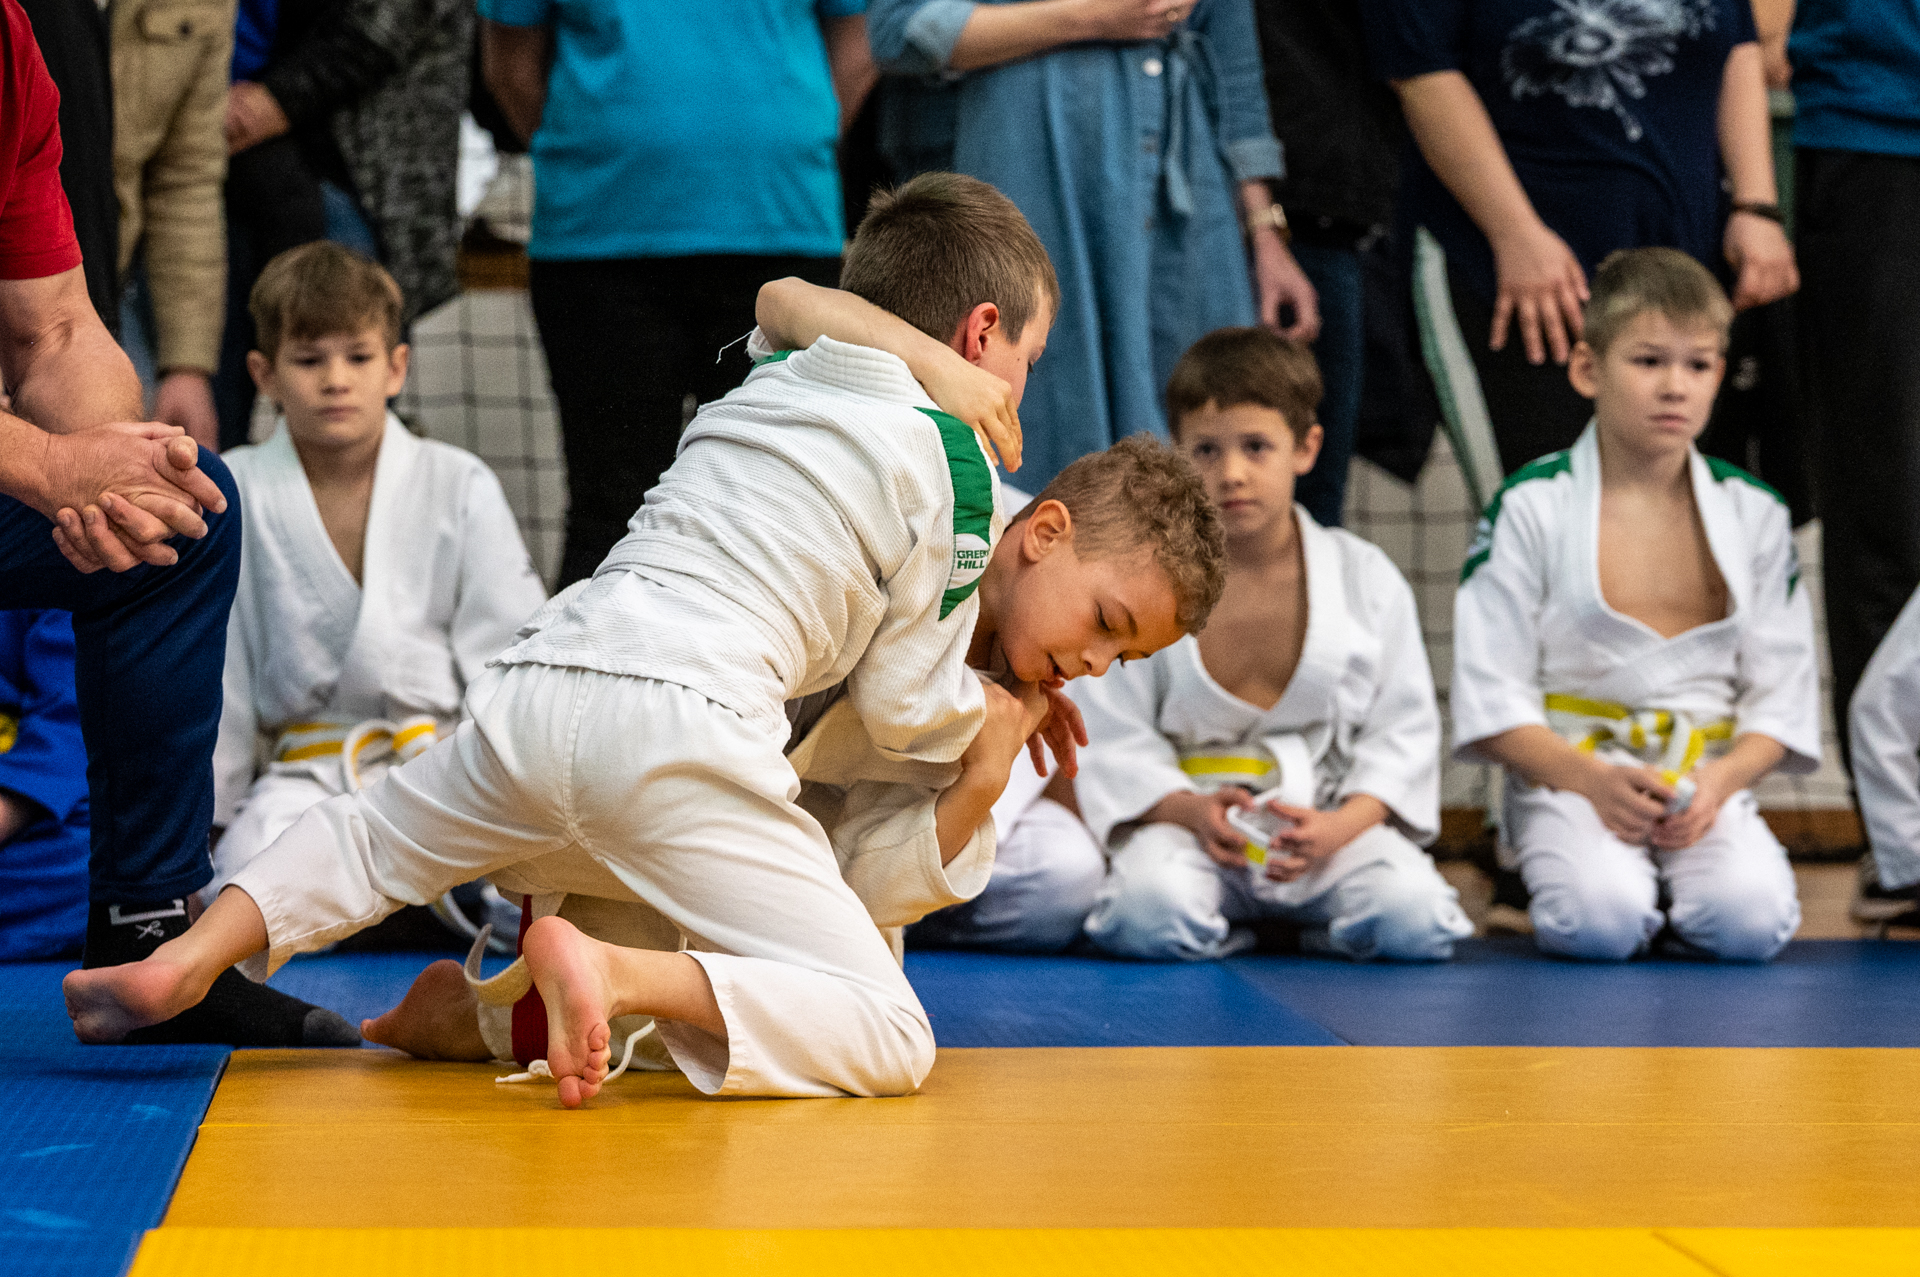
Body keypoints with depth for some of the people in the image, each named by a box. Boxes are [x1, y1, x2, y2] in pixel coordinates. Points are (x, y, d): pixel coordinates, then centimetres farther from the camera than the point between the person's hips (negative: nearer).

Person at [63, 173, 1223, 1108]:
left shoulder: (761, 389, 27)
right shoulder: (959, 463, 6)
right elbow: (907, 711, 7)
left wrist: (999, 666, 38)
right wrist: (1003, 714, 29)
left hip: (542, 681, 7)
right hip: (683, 727, -7)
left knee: (379, 836, 36)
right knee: (888, 1040, -10)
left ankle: (188, 962, 19)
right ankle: (617, 977, -29)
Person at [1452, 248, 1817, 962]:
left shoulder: (1754, 513, 8)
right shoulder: (1531, 507, -2)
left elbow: (1782, 693, 7)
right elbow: (1492, 697, -4)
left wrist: (1721, 779, -13)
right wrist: (1590, 780, -19)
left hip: (1710, 782, 2)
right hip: (1566, 775, -2)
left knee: (1751, 920, -27)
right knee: (1601, 922, -31)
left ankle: (1679, 877, 6)